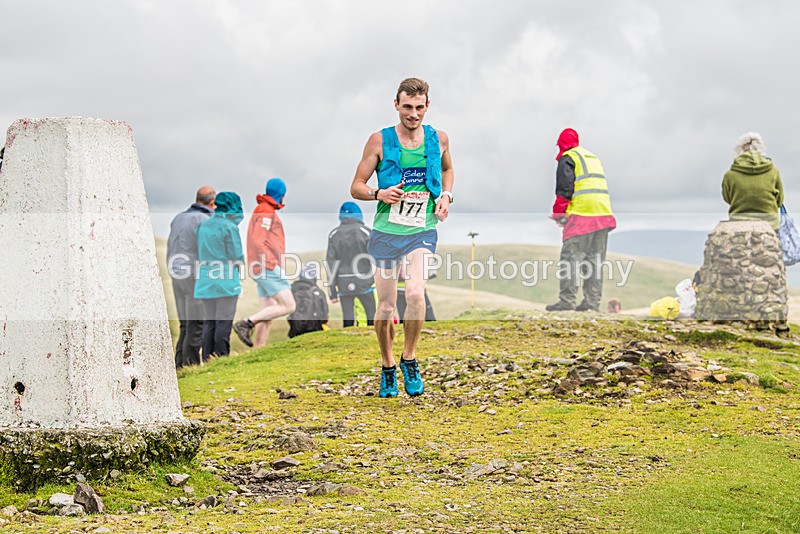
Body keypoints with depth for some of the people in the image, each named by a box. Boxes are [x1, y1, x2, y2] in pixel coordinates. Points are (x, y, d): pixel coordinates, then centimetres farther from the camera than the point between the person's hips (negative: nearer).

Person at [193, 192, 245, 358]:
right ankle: (221, 358, -1)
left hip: (205, 281, 6)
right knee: (223, 322, -2)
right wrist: (241, 280, 6)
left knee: (209, 322, 11)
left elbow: (200, 254, 15)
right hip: (226, 282, -6)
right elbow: (237, 258, -7)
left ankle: (207, 359, 11)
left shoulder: (203, 225, 9)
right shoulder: (230, 227, -9)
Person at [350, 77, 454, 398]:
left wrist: (446, 196, 7)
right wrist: (380, 194, -19)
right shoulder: (380, 141, -3)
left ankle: (409, 359, -2)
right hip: (386, 232, 0)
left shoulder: (438, 139, 4)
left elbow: (447, 169, 26)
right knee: (386, 306, 4)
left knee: (415, 293, -24)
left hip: (422, 232, 0)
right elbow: (356, 187, 1)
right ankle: (388, 368, 27)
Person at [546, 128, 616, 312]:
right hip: (603, 214, 7)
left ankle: (567, 301, -13)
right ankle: (592, 302, 6)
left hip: (581, 215, -7)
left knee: (570, 257, -7)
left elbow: (564, 188, -9)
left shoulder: (567, 158, 0)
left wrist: (558, 213, 2)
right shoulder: (594, 158, 25)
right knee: (594, 259, 9)